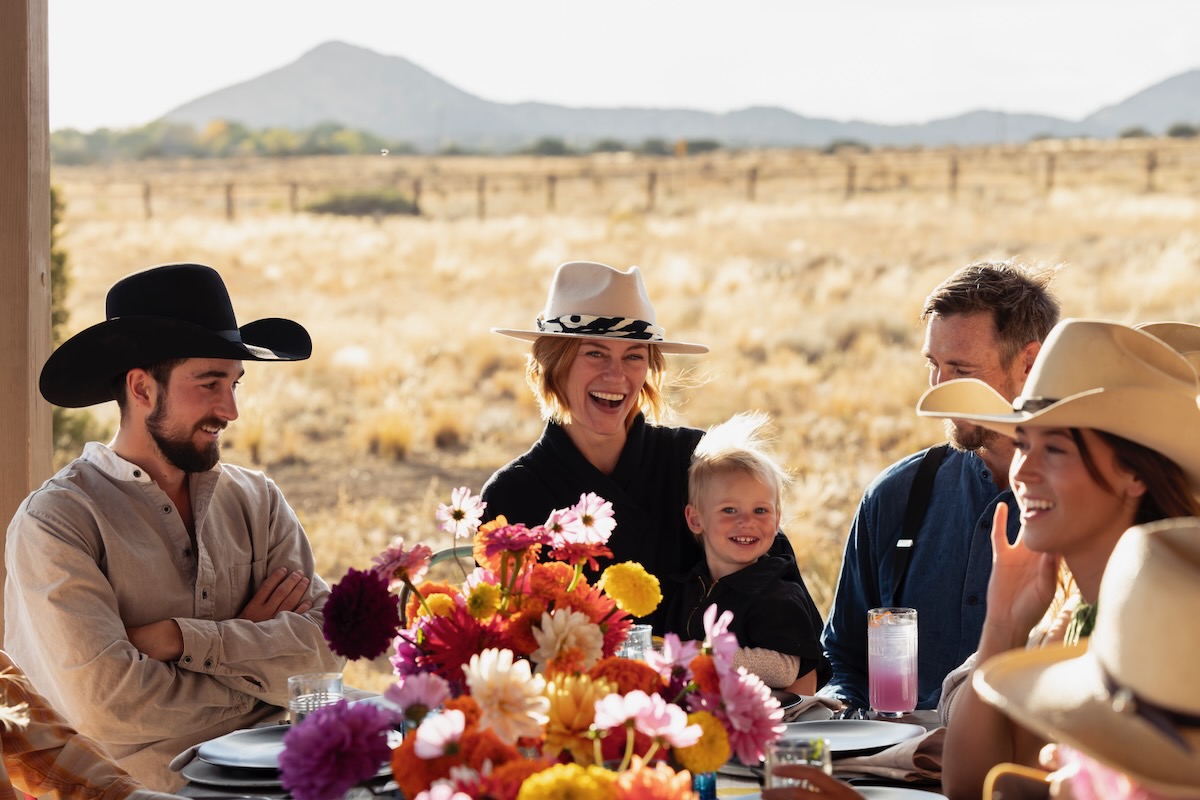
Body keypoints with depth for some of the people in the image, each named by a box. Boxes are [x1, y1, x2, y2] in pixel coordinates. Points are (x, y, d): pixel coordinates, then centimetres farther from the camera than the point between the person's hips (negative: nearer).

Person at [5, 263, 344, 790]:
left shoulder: (257, 500, 12)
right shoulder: (54, 523, -5)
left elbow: (329, 643, 1)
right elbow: (102, 703, -16)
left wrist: (184, 640, -11)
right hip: (144, 788, -4)